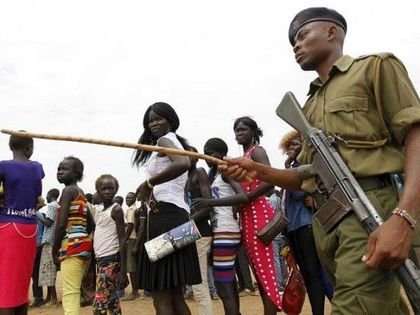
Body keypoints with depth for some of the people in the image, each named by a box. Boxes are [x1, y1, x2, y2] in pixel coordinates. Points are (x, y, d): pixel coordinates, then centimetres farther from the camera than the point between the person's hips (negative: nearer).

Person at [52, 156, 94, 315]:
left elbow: (61, 224, -16)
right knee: (74, 292, 14)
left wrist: (54, 250, -8)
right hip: (82, 244, 10)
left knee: (70, 294, -11)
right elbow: (92, 224, 22)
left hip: (72, 245, -9)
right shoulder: (80, 194, 19)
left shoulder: (68, 190, -8)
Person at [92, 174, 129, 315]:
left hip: (111, 259, -8)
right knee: (112, 300, 12)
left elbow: (122, 240, -14)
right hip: (100, 259, 8)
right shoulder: (99, 212, 15)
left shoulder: (116, 209, -9)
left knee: (99, 303, -10)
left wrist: (123, 270, -19)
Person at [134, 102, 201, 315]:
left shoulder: (165, 140, -2)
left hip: (166, 215, -10)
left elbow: (183, 163, -25)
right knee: (175, 296, 13)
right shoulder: (175, 142, 26)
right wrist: (153, 192, 2)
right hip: (178, 215, 10)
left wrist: (149, 183, -18)